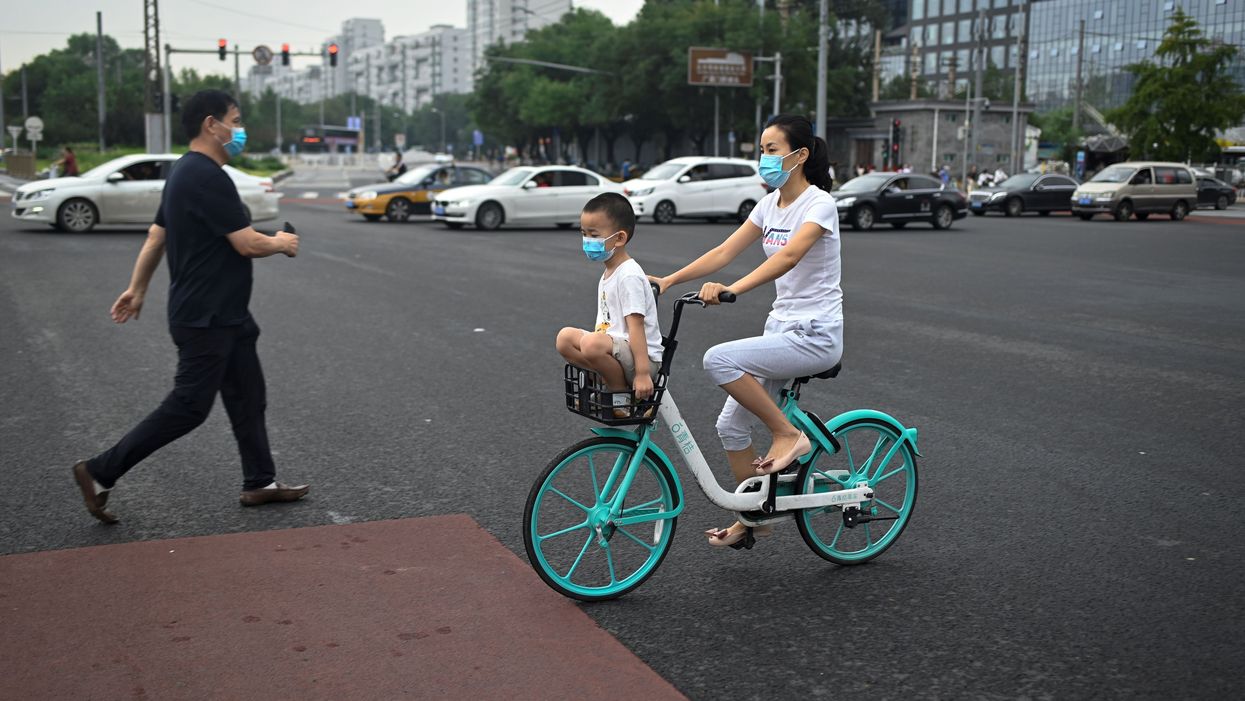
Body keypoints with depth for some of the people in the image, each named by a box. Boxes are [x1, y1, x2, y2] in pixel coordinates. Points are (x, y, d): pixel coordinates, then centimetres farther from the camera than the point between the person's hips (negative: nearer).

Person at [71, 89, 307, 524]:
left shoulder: (184, 174, 12)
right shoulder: (208, 178, -20)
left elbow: (156, 236, 18)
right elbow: (247, 244, -20)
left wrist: (137, 289, 24)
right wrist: (281, 243, -1)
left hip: (224, 314, 10)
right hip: (205, 320, -10)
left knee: (247, 398, 13)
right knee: (188, 407, -4)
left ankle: (260, 483, 21)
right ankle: (100, 473, 4)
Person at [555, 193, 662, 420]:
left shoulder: (629, 276, -15)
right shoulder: (608, 274, 15)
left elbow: (636, 325, -22)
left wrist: (643, 373, -26)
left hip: (639, 354, -9)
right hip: (617, 349, 9)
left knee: (592, 344, -34)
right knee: (565, 337, -5)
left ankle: (621, 393, -11)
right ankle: (612, 380, 0)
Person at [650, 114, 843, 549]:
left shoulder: (818, 204, -14)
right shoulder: (770, 205, 10)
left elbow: (788, 257, -31)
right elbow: (724, 252, 5)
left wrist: (732, 289, -44)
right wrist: (668, 280, -7)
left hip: (815, 335, -8)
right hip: (781, 329, 8)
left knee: (719, 360, -27)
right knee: (731, 425, 4)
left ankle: (788, 434, -10)